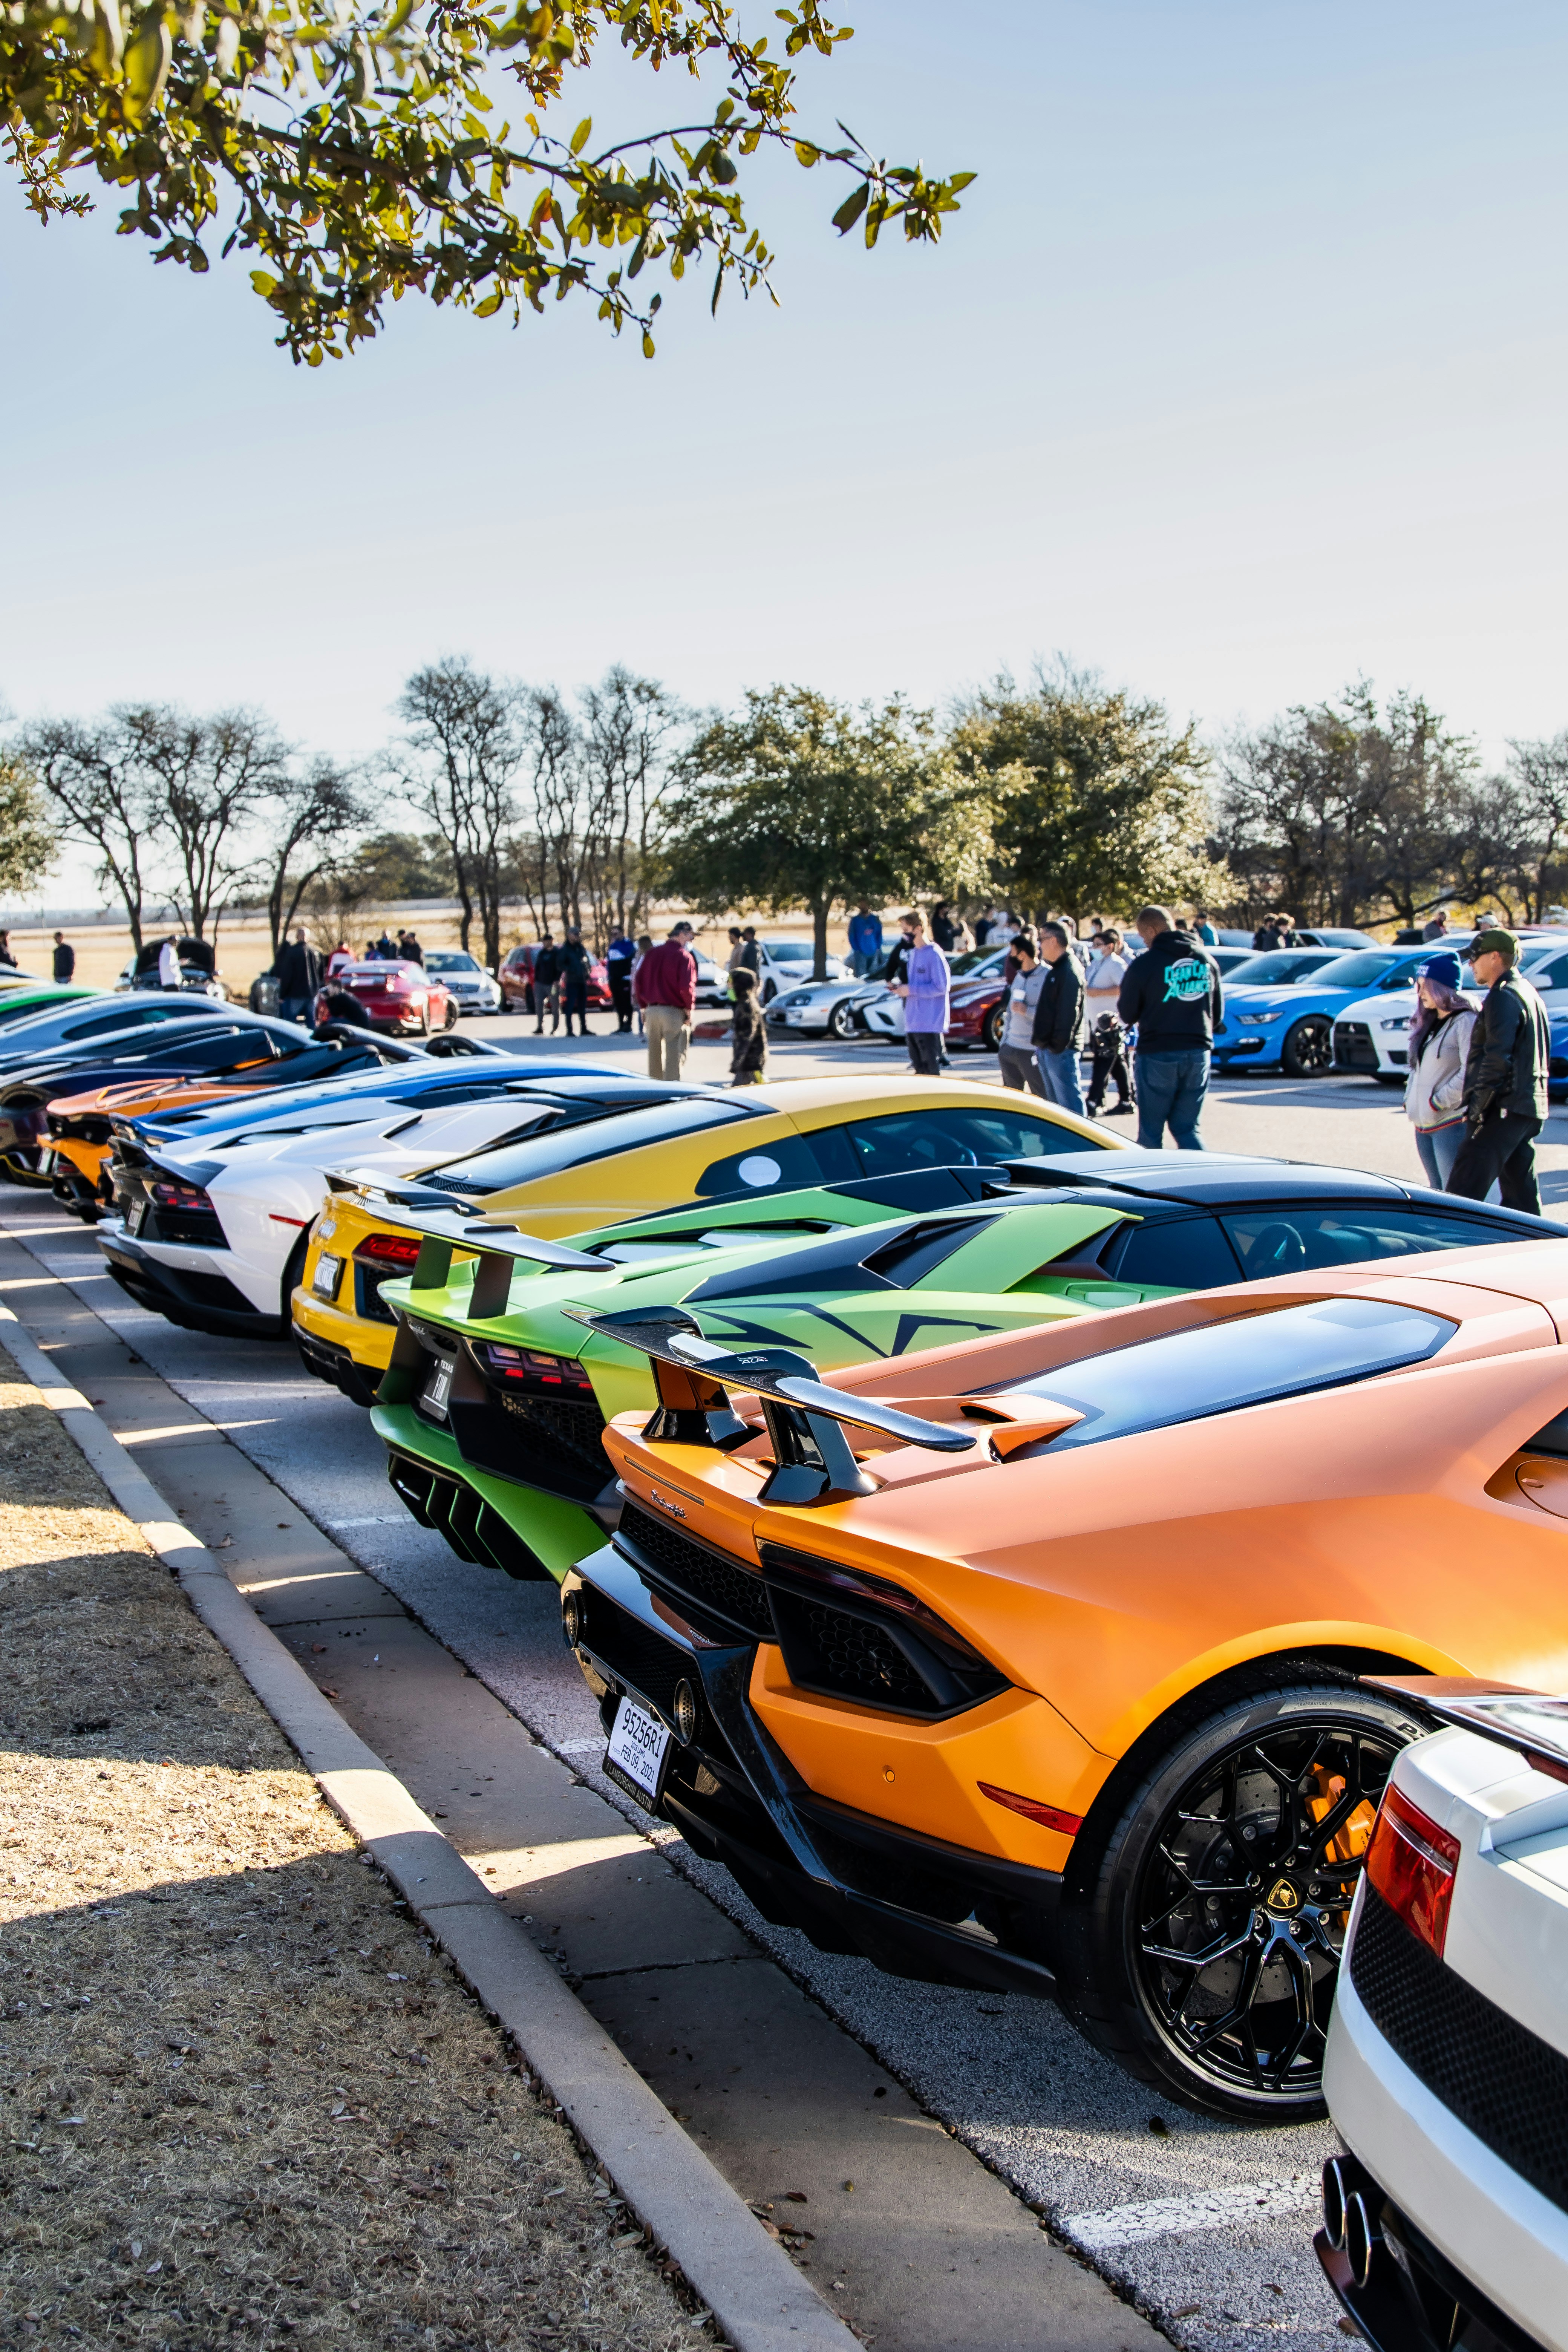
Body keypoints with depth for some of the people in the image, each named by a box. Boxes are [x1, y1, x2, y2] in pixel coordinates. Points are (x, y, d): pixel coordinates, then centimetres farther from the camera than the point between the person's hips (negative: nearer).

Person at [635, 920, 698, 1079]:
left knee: (655, 1054, 16)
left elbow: (638, 981, 11)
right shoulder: (685, 957, -10)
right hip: (674, 1012, -6)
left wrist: (644, 1006, 16)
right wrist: (689, 1008, -6)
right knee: (674, 1057, -2)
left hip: (651, 1010, 6)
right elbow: (687, 986, -19)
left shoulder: (652, 953, 11)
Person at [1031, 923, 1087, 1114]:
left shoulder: (1070, 971, -15)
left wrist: (1058, 1046, -21)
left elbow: (1069, 1014, -21)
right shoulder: (1055, 969, 17)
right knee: (1055, 1103, 15)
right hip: (1047, 1048, 11)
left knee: (1070, 1104, -9)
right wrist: (1042, 1045, 16)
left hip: (1060, 1050, -11)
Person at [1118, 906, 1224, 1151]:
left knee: (1151, 1132, 7)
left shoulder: (1145, 963, -11)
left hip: (1158, 1056, -5)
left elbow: (1127, 1014, -3)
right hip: (1198, 1054, 5)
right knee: (1188, 1128, 11)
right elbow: (1218, 1014, 13)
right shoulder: (1207, 960, 7)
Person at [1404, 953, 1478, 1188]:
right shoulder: (1428, 1023, 17)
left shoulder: (1466, 1022, -11)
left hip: (1451, 1123, -9)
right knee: (1436, 1192, 12)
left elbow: (1470, 1074, -19)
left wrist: (1437, 1103, -17)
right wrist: (1409, 1100, 8)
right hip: (1423, 1124, 9)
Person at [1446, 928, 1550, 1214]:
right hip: (1531, 1108, 10)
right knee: (1522, 1193, 12)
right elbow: (1542, 1054, 24)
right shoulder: (1529, 993, 20)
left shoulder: (1503, 997, -13)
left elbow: (1497, 1058, -21)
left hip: (1504, 1109, -10)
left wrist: (1478, 1106, -18)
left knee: (1464, 1190, -12)